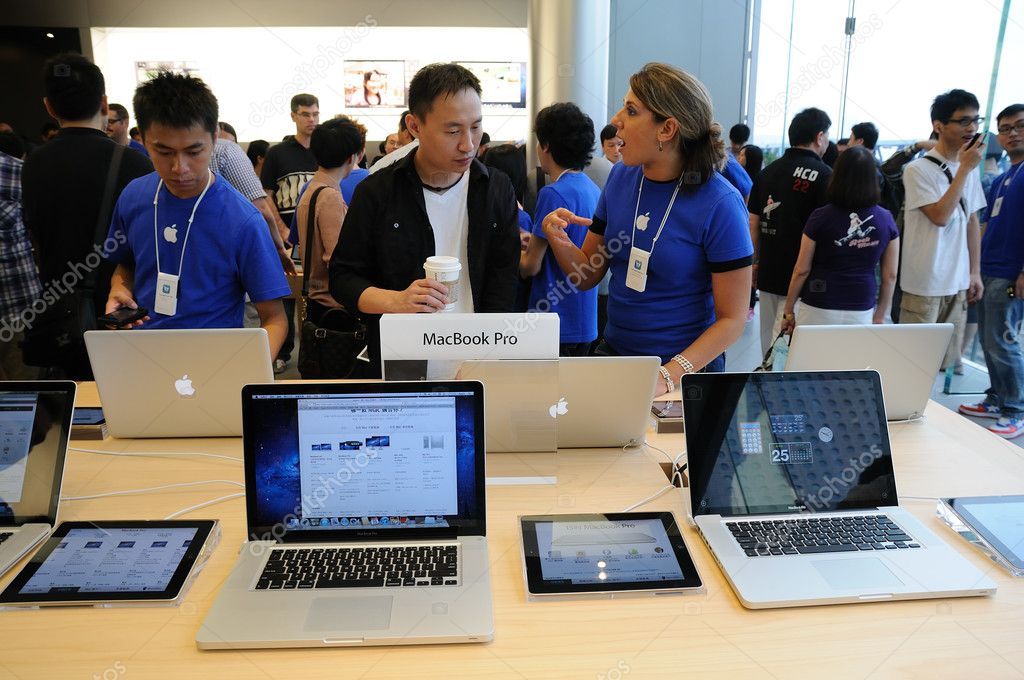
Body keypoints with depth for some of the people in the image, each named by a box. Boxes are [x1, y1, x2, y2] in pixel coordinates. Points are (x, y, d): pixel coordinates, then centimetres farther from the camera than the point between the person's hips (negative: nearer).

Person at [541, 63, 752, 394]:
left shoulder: (719, 203, -17)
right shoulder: (622, 177, -1)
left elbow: (732, 317, -14)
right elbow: (588, 275, 6)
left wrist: (668, 375, -24)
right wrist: (560, 243, -14)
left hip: (686, 369, -4)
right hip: (613, 353, 4)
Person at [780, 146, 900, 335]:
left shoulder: (821, 217, -6)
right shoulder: (886, 220, 1)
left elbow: (802, 270, -3)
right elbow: (890, 276, 5)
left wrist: (788, 310, 6)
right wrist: (880, 316, 16)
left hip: (818, 310, -2)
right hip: (862, 312, 2)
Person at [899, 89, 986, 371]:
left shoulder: (970, 170, 10)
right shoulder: (918, 169, -10)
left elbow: (971, 221, 15)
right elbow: (940, 216, -19)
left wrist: (975, 272, 11)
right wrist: (965, 168, -15)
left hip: (958, 282, 6)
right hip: (924, 283, -6)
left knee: (945, 361, 11)